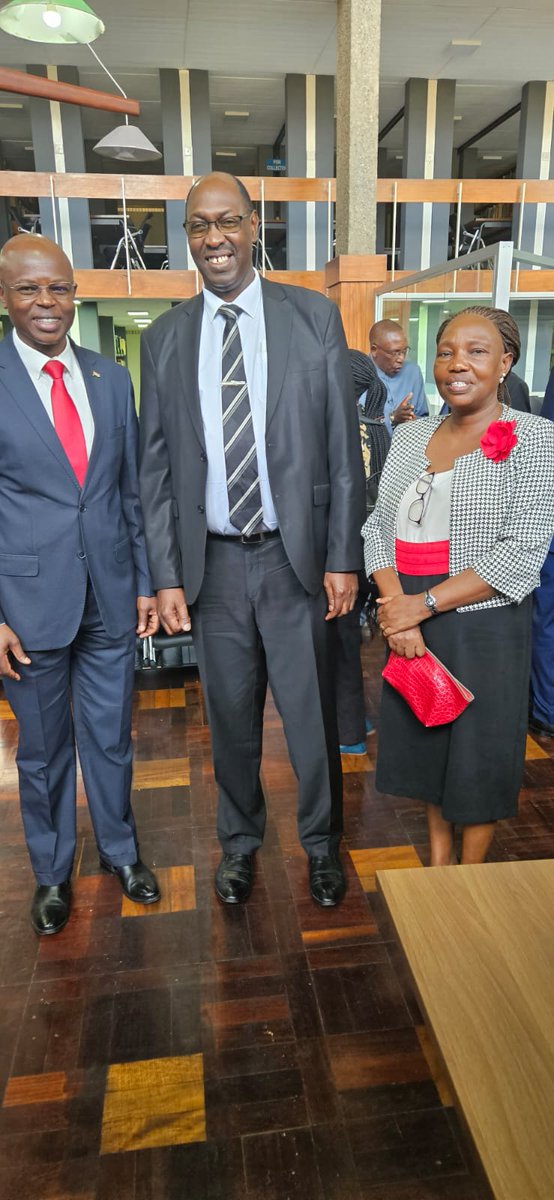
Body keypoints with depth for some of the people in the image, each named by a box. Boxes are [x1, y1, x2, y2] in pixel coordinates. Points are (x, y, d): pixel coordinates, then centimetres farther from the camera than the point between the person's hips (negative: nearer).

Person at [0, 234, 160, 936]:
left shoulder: (112, 381, 6)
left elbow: (132, 491, 10)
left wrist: (145, 582, 8)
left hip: (111, 595, 3)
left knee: (111, 737, 16)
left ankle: (119, 849, 40)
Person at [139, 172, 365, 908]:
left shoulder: (315, 317, 0)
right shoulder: (164, 339, 4)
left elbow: (343, 450, -1)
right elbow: (155, 469, 4)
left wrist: (343, 557, -5)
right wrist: (167, 576, -2)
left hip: (297, 557, -1)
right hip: (214, 562, 2)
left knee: (312, 716, 10)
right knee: (231, 719, 15)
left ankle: (321, 841, 36)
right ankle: (240, 840, 40)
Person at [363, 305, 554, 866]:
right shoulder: (409, 437, 7)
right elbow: (378, 528, 3)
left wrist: (424, 604, -18)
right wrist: (396, 611, -12)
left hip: (484, 625, -5)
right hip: (410, 623, 5)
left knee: (478, 753, 10)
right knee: (424, 742, 17)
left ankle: (469, 876, 35)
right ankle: (437, 860, 41)